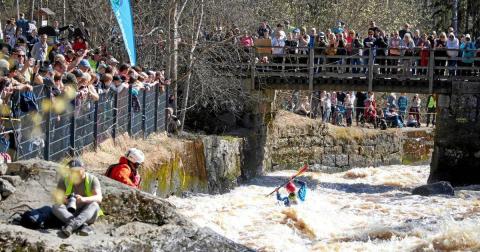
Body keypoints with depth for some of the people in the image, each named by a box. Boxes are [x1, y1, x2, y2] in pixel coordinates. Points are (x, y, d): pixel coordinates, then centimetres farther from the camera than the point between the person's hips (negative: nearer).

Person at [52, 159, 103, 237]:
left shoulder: (92, 179, -6)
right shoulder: (64, 180, 0)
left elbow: (99, 198, -20)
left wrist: (84, 199, -40)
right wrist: (63, 199, -35)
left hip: (88, 214, -2)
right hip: (69, 213, 2)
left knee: (94, 205, -32)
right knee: (56, 207, -25)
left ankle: (71, 225, -51)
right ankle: (83, 226, -42)